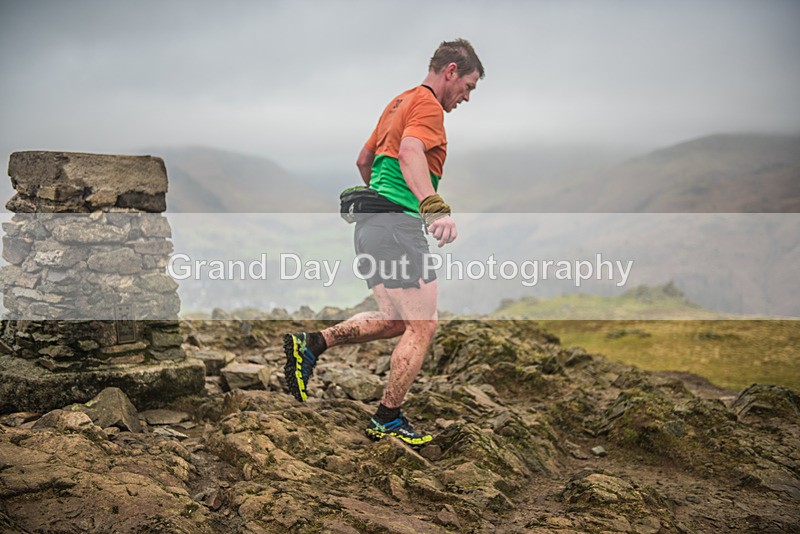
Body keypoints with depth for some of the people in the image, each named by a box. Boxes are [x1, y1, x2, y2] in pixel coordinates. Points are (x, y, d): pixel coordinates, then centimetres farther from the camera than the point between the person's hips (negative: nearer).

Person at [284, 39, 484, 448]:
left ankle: (311, 344, 8)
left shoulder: (399, 102, 23)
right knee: (422, 326, -2)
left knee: (396, 320, 17)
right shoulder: (427, 103, -6)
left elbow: (363, 160, 32)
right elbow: (410, 152, -26)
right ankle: (387, 420, 5)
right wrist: (434, 207, -40)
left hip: (370, 224, 10)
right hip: (397, 224, -10)